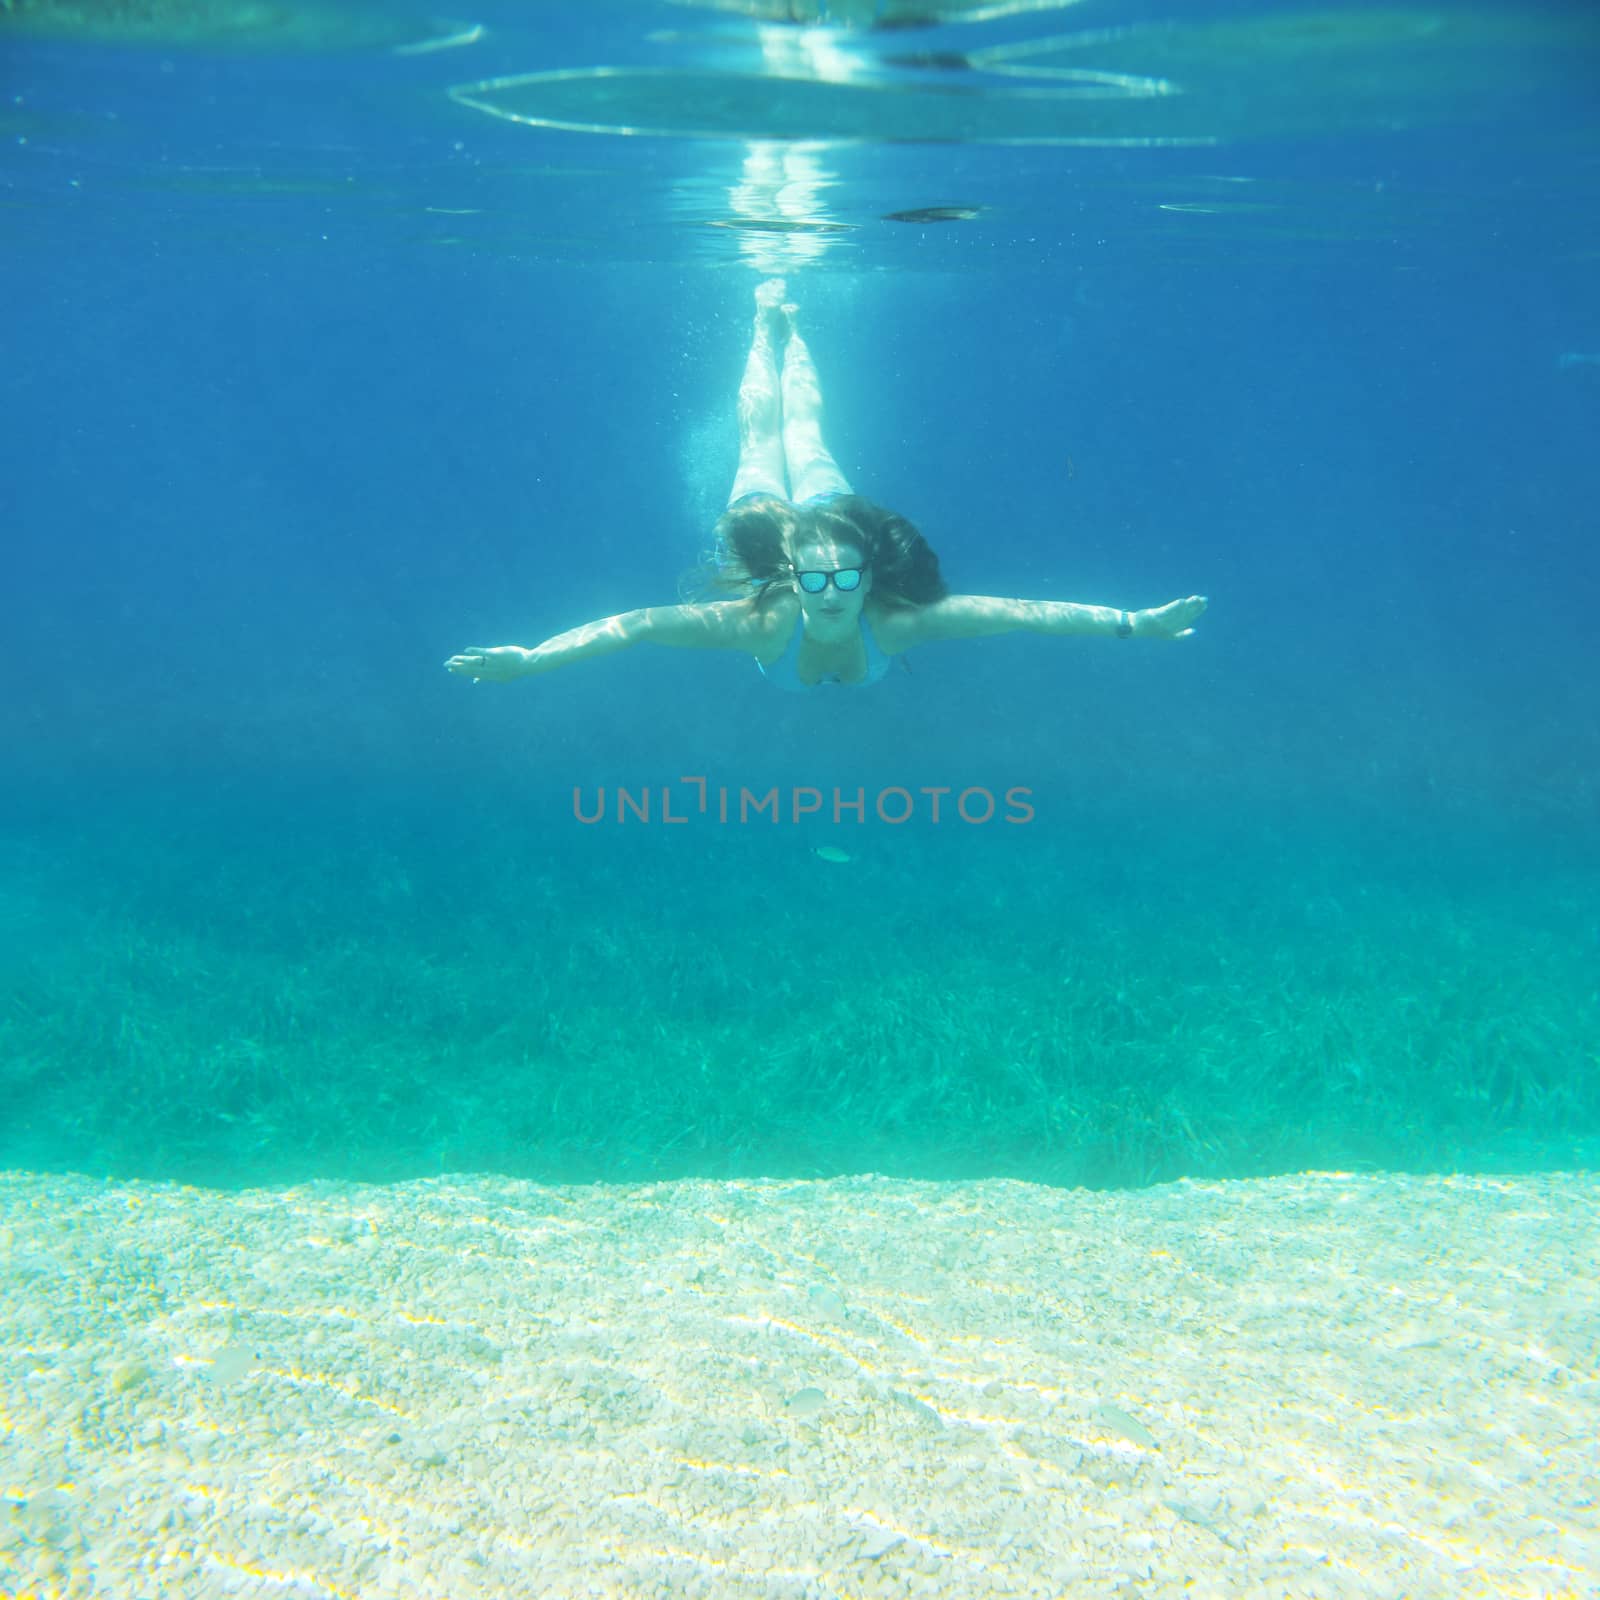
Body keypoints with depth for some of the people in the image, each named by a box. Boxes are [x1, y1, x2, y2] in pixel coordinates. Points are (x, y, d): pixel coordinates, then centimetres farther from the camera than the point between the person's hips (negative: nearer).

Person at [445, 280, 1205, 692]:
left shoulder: (895, 621, -43)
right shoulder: (760, 620, -46)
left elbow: (1021, 611, -47)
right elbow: (636, 624, -53)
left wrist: (1135, 623, -52)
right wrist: (529, 660, -60)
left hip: (832, 516, 1)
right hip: (766, 525, -1)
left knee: (804, 434, 31)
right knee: (760, 436, 30)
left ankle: (789, 326, 56)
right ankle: (768, 320, 55)